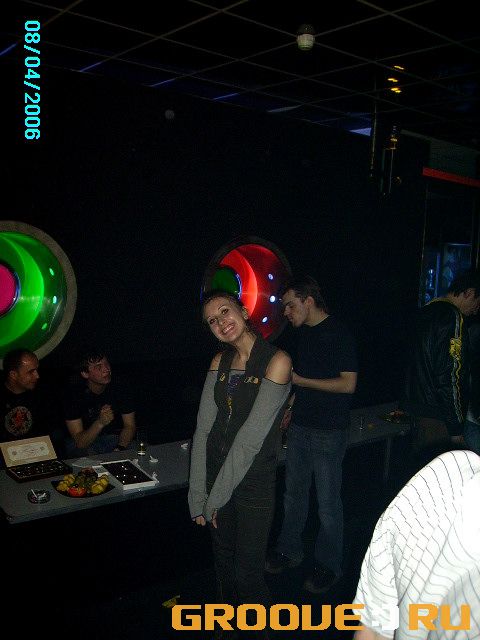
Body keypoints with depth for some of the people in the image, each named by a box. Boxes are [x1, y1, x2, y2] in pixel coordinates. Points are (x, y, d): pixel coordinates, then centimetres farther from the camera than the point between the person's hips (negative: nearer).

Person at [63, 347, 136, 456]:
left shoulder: (120, 389, -5)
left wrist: (120, 448, -22)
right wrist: (100, 423, -36)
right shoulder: (74, 394, -16)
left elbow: (129, 426, -2)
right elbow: (79, 443, -18)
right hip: (86, 442, -2)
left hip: (115, 438, 2)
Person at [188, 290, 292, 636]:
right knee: (224, 563, 20)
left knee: (247, 571, 6)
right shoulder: (220, 361, 2)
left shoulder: (276, 360, -16)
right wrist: (199, 495, -7)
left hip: (253, 481, -5)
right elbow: (204, 428, -2)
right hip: (216, 476, 5)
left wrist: (217, 496, -14)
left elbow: (252, 436, -18)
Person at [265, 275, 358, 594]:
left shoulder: (339, 333, -15)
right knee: (294, 493, 18)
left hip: (328, 432, -7)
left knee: (328, 502, 5)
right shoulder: (304, 333, 9)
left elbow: (348, 384, -19)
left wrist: (299, 380, -18)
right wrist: (292, 404, 12)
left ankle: (329, 565, 23)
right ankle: (290, 550, 35)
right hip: (300, 426, 7)